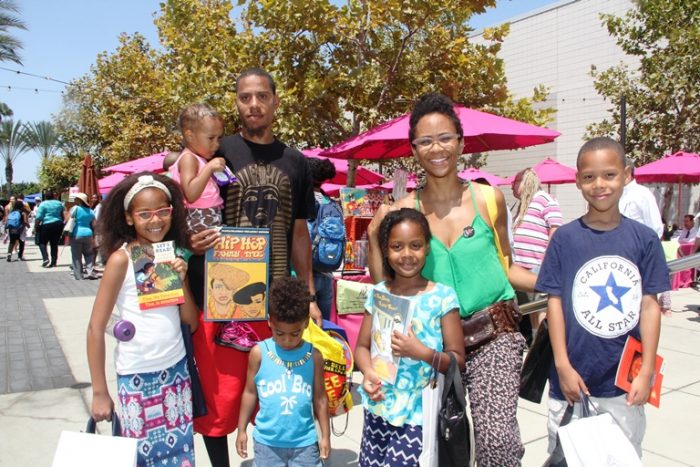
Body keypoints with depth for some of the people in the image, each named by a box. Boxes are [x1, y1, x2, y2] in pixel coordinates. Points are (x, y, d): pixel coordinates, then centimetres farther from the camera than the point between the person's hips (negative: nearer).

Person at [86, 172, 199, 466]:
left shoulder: (173, 255, 3)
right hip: (138, 375, -4)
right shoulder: (122, 259, -11)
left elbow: (191, 321, 3)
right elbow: (96, 328, -10)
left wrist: (181, 279, -12)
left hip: (177, 369, 4)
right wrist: (99, 392, -8)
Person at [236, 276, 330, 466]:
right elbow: (250, 392, 2)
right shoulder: (259, 353, -8)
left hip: (304, 442, 0)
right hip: (267, 441, 0)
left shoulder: (313, 356, -6)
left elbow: (320, 398, 2)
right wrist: (241, 430, 5)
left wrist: (325, 436, 5)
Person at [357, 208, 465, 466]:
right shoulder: (377, 294, 1)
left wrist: (423, 352, -24)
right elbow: (362, 346, 7)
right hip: (379, 408, 4)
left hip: (419, 414, -3)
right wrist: (368, 372, -13)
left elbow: (458, 360, -7)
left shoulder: (443, 297, -10)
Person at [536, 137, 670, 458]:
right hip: (574, 378, -1)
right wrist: (563, 366, -8)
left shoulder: (644, 238, -2)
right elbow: (555, 302, -4)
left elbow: (649, 305, 0)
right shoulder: (565, 238, -5)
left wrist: (647, 372, -3)